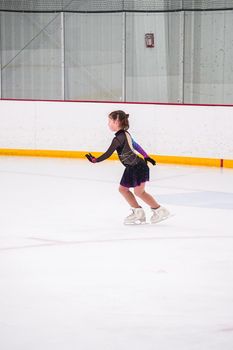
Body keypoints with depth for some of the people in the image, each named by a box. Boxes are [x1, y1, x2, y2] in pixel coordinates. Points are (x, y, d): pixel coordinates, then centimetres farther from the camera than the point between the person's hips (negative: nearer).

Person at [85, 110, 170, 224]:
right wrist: (146, 156, 26)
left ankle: (159, 210, 4)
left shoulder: (119, 138, -21)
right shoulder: (125, 134, 9)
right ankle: (138, 212, 16)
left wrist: (95, 160, -14)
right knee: (123, 188, 11)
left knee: (139, 191, -6)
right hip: (132, 167, 10)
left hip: (138, 167, -10)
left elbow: (108, 154, -21)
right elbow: (135, 145, 18)